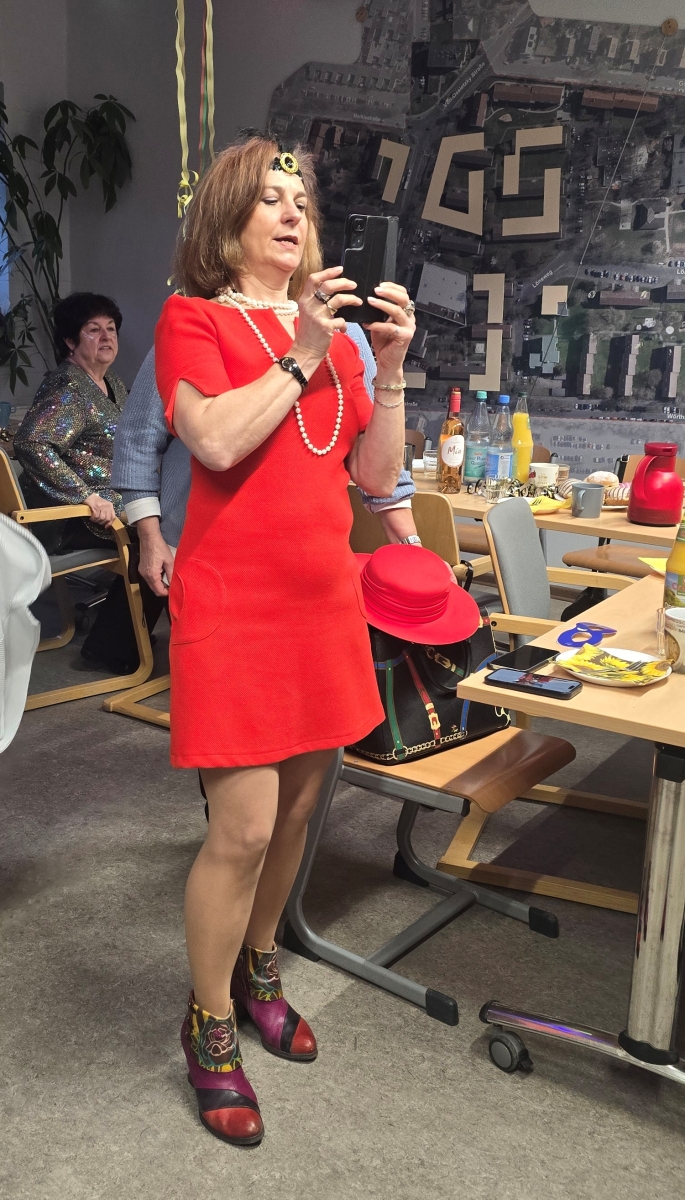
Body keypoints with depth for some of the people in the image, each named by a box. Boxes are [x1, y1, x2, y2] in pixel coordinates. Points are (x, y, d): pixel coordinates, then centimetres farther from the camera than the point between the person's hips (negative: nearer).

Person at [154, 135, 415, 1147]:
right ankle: (210, 1027, 17)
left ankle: (258, 967, 37)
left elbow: (377, 476, 8)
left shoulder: (334, 327, 13)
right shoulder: (193, 320, -1)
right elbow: (217, 440, -19)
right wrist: (302, 356, -13)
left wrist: (389, 368, -2)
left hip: (324, 597, 6)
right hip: (233, 601, -5)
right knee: (244, 828, -5)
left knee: (297, 807, 14)